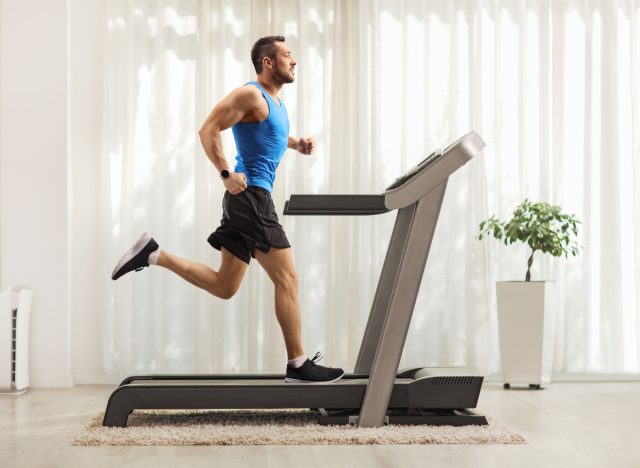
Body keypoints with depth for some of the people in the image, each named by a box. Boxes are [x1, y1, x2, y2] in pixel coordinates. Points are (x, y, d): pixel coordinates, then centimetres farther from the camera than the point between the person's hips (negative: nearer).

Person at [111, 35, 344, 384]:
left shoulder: (274, 101, 19)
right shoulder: (251, 95, -9)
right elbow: (209, 130, -16)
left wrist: (296, 144, 18)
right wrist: (227, 174, -20)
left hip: (248, 201, 10)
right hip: (251, 197, -10)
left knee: (224, 287, 11)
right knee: (287, 279, -6)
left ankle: (153, 254, 10)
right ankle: (299, 365, -1)